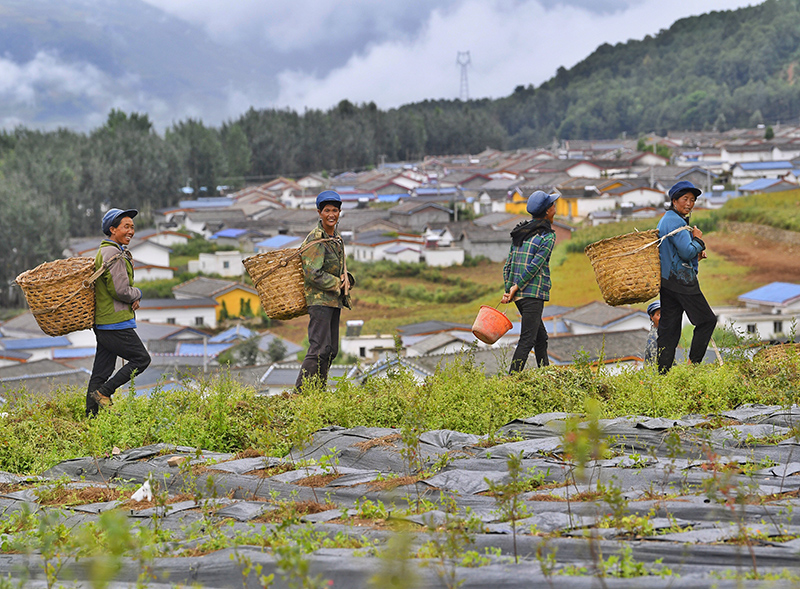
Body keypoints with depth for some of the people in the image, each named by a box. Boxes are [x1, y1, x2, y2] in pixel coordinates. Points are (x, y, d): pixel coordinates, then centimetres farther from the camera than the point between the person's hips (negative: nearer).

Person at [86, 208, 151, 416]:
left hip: (103, 324, 10)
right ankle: (104, 392, -5)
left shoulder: (104, 251, 18)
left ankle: (91, 414, 8)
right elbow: (122, 291, -21)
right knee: (141, 359, -1)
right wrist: (137, 294, 1)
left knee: (101, 372, 9)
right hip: (116, 323, -10)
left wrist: (132, 298, 6)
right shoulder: (114, 255, -16)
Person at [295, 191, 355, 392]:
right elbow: (312, 274, -19)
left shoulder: (336, 237, 14)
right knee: (319, 349, -15)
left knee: (331, 350, 9)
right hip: (319, 299, -9)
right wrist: (337, 284, -9)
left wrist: (346, 279, 2)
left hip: (334, 300, 9)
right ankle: (300, 393, -14)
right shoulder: (316, 239, -13)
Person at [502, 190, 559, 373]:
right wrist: (516, 288, -11)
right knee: (527, 340, -9)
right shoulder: (547, 237, -8)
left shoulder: (520, 233, 15)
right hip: (533, 293, -8)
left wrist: (508, 290, 5)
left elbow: (508, 264, 10)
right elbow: (534, 266, -14)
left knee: (541, 337, 16)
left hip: (518, 294, 8)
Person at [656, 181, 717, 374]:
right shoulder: (675, 221, -14)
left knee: (669, 328, 8)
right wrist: (698, 239, -3)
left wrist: (697, 254, 13)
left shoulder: (665, 220, 20)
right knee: (707, 320, -3)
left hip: (667, 280, 10)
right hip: (681, 281, -10)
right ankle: (693, 363, -4)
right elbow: (687, 251, -21)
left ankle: (663, 372, 7)